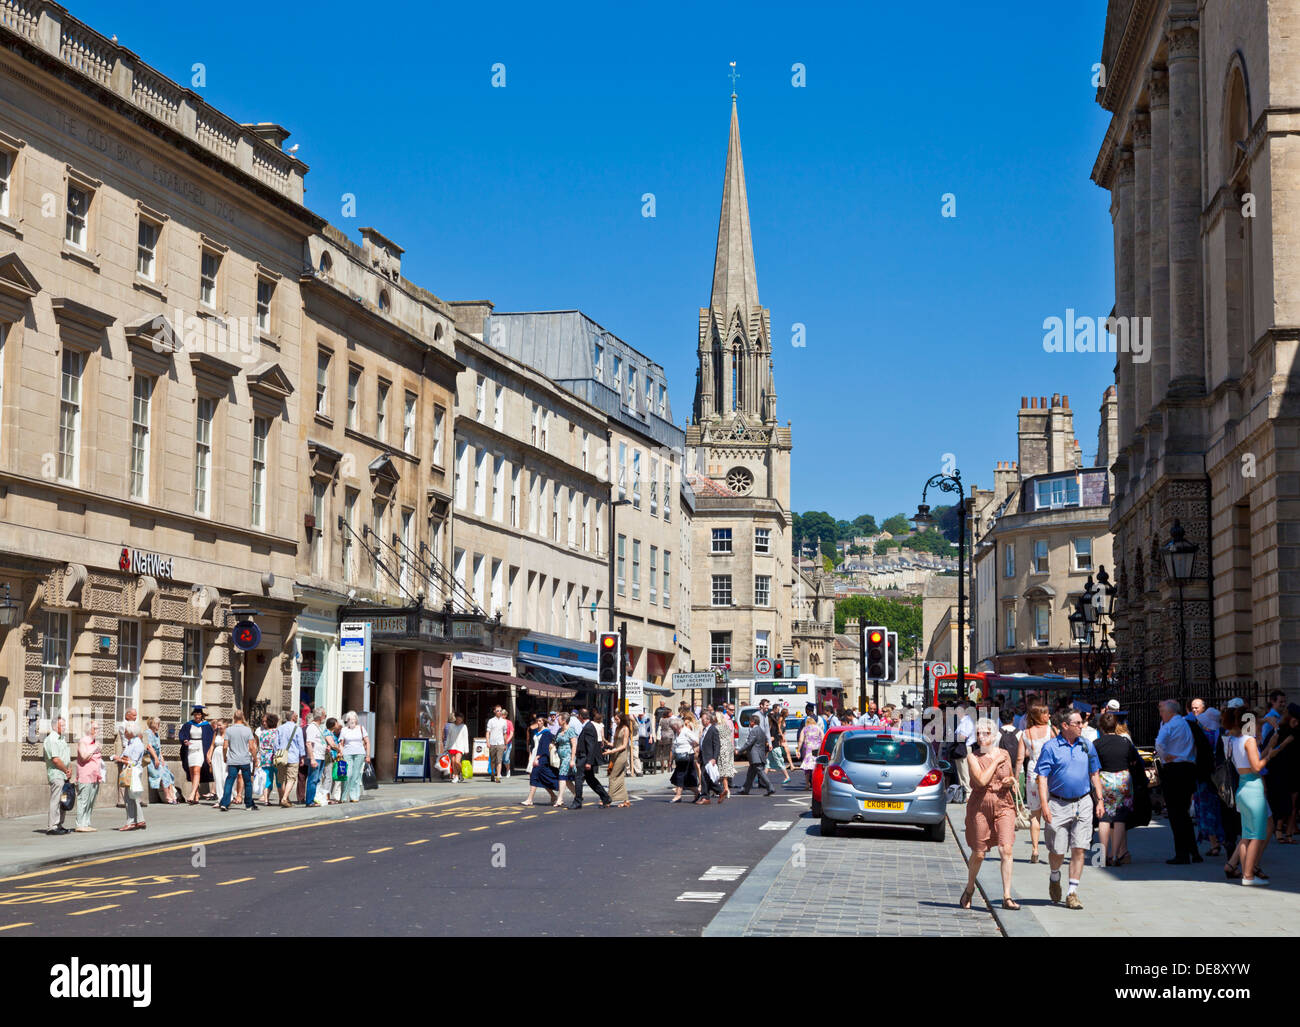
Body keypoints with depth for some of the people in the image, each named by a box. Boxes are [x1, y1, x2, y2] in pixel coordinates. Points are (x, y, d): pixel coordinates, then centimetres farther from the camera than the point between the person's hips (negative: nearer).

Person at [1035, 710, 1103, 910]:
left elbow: (1095, 775, 17)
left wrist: (1099, 801, 11)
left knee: (1079, 849, -3)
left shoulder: (1087, 747, 9)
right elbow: (1042, 778, -6)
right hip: (1058, 804, -3)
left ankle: (1072, 893, 3)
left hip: (1083, 803, 3)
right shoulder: (1051, 747, -3)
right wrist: (1044, 805, -14)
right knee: (1057, 851, 1)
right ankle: (1055, 877, 32)